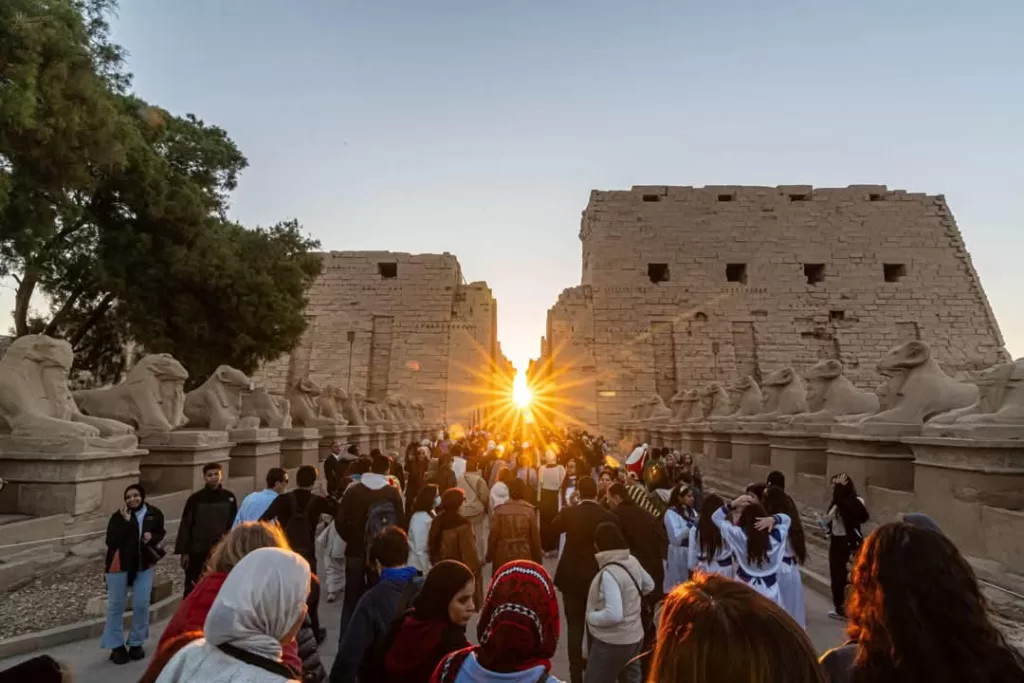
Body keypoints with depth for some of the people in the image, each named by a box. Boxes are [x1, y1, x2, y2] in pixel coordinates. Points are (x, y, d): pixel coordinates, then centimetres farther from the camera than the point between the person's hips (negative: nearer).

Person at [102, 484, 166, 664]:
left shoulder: (154, 513, -5)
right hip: (119, 565, -2)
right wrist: (125, 521, -26)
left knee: (141, 605, 6)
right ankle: (116, 646, 23)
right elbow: (111, 541, -21)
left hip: (144, 565, 2)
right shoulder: (118, 516, -13)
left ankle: (136, 643, 23)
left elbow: (161, 533, 8)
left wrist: (152, 537, -13)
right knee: (116, 606, 9)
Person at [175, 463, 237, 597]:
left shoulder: (229, 498, 1)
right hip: (197, 552, -1)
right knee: (193, 589, 8)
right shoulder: (195, 498, -4)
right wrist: (183, 552, -5)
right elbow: (185, 526, -2)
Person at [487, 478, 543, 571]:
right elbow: (535, 537, -3)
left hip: (502, 555, 1)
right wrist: (537, 557, 11)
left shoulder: (499, 510, -10)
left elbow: (493, 536, -5)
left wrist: (490, 555, 9)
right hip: (524, 555, 0)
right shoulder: (529, 511, -10)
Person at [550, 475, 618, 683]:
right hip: (598, 578, 1)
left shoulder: (569, 513, -12)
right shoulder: (608, 517, -13)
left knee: (575, 627, 10)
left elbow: (554, 527, 10)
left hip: (572, 577, 0)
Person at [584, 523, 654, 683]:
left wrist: (591, 616, -18)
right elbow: (649, 585, 13)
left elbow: (614, 615, -34)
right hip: (634, 637, 8)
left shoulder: (609, 574, -29)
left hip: (612, 643, -8)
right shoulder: (632, 561, -4)